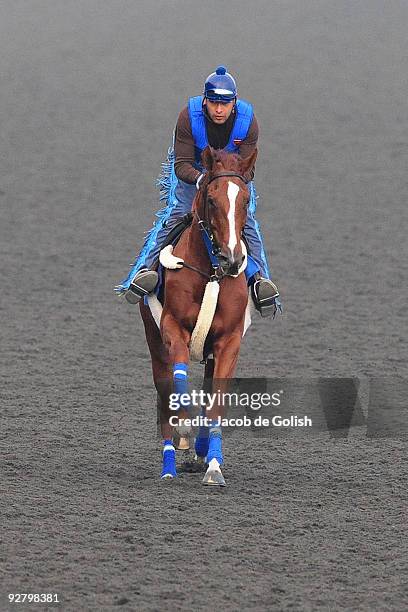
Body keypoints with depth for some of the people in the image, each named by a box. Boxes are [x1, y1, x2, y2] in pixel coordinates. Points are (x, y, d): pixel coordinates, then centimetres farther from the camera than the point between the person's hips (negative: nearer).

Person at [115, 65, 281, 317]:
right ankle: (147, 267, -32)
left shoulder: (248, 120, -24)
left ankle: (259, 277, -23)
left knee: (246, 219, -19)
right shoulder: (189, 117, -28)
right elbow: (182, 165, -27)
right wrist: (200, 179, -49)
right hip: (192, 170, -1)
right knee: (174, 214, -23)